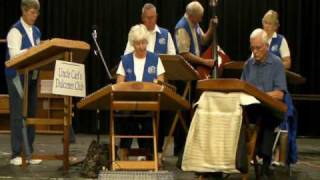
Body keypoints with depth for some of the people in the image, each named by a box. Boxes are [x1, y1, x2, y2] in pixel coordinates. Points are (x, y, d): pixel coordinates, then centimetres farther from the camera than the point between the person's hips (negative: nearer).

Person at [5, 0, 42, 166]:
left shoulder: (36, 31, 14)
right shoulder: (15, 30, -9)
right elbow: (14, 55, -19)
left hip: (32, 76, 7)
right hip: (17, 76, -7)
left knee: (31, 114, 7)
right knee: (18, 114, -6)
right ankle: (16, 154, -2)